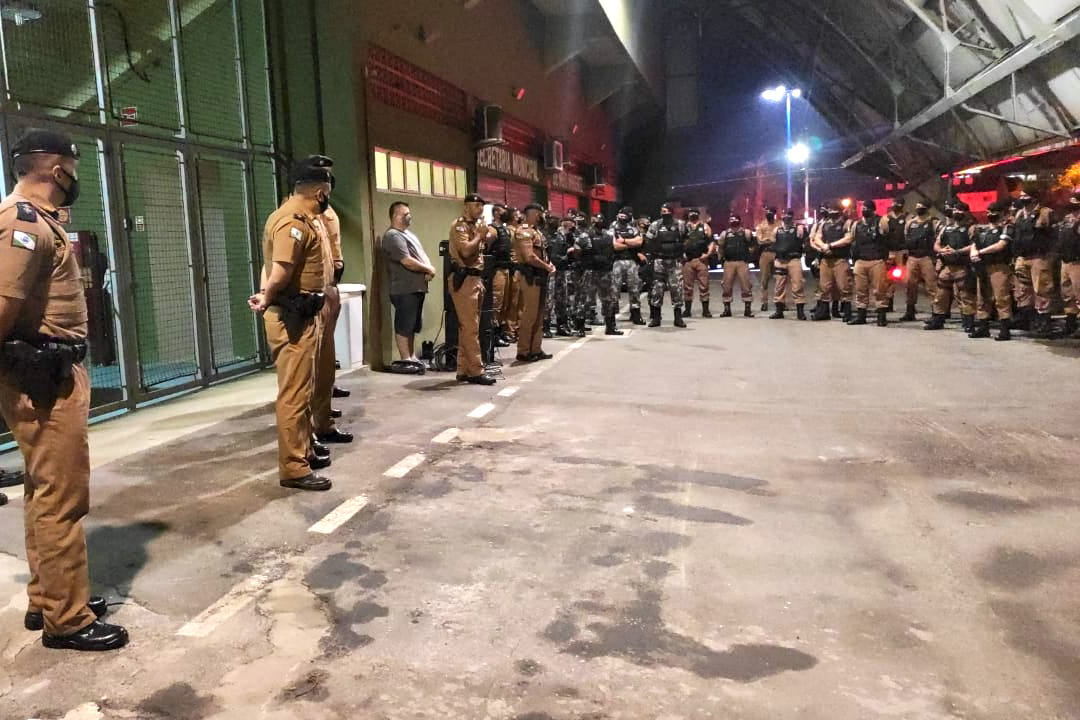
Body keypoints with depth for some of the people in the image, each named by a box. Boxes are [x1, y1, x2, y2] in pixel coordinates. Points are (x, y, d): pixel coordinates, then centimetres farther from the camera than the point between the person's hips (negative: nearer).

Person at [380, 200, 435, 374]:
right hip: (404, 289, -10)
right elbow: (407, 262, -20)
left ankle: (412, 357, 21)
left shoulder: (409, 233, 19)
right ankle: (404, 360, 1)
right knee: (403, 326, -3)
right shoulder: (392, 236, -12)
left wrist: (429, 269, -4)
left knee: (413, 326, 14)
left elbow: (422, 255, 17)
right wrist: (428, 269, -8)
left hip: (417, 287, 10)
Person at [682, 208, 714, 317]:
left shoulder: (705, 226, 9)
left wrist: (708, 253, -8)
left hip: (701, 259, -1)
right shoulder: (684, 227, 11)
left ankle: (705, 310, 4)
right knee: (687, 285, 4)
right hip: (687, 260, 1)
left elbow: (711, 241, 6)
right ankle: (687, 309, 11)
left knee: (704, 285, -2)